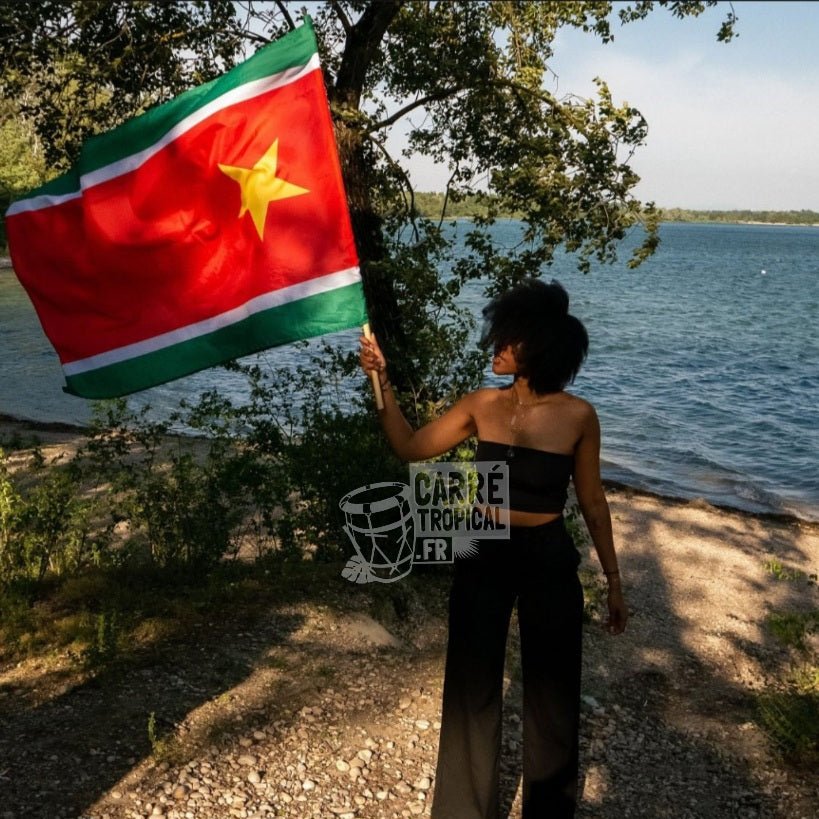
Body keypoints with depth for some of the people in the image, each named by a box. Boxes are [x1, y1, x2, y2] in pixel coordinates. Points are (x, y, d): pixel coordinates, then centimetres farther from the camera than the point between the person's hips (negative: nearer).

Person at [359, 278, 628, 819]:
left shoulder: (578, 416, -11)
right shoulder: (483, 405, -4)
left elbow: (592, 503, -1)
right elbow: (410, 447, 0)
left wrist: (613, 581, 3)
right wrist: (383, 381, -10)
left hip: (550, 561, -2)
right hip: (483, 557, 2)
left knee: (552, 692, 13)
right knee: (473, 688, 13)